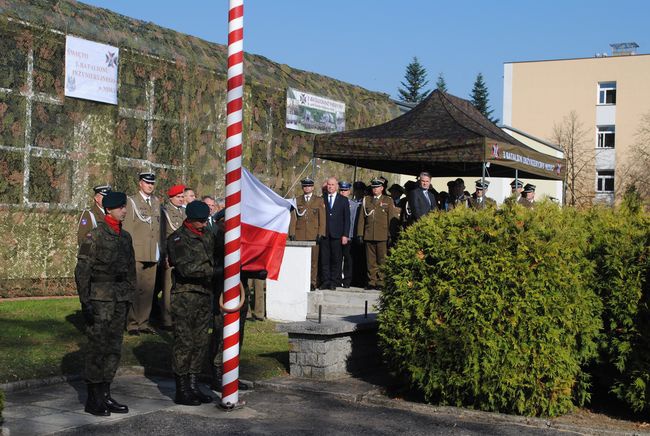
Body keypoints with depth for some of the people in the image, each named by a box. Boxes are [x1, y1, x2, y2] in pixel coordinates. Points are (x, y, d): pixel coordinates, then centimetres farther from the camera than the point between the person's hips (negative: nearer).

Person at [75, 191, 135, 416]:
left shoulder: (125, 237, 13)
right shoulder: (94, 236, -8)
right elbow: (82, 271, -10)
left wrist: (129, 296, 14)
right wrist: (85, 301, -14)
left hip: (120, 299, 7)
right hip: (100, 298, -7)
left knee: (114, 348, 9)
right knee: (97, 348, -4)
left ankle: (105, 395, 18)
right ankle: (93, 400, 3)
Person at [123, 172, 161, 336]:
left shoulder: (156, 202, 17)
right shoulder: (132, 202, 0)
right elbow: (127, 228, -4)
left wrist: (159, 249, 11)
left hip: (153, 254, 5)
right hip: (137, 253, -5)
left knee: (148, 289, 7)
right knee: (135, 288, -5)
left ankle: (143, 322, 14)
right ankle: (132, 323, 2)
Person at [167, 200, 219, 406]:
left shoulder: (208, 236, 14)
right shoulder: (177, 239, -9)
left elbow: (215, 260, 24)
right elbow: (186, 267, -19)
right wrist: (213, 269, -23)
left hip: (204, 296, 7)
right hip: (184, 296, -7)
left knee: (202, 343, 9)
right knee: (184, 343, -4)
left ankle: (193, 386, 19)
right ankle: (181, 391, 2)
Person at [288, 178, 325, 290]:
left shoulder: (319, 200, 11)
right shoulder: (297, 200, 14)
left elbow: (322, 218, 6)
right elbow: (293, 218, 11)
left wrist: (320, 233, -4)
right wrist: (292, 233, 1)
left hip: (313, 234, -1)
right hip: (299, 234, 1)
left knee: (313, 259, -2)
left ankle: (313, 283, 4)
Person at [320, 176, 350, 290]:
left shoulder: (343, 200, 8)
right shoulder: (322, 200, 10)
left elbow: (346, 219, 5)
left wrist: (345, 235, -3)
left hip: (337, 235, -1)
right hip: (324, 234, 1)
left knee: (336, 259, 0)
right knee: (324, 259, 0)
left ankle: (334, 282, 6)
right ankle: (326, 281, 5)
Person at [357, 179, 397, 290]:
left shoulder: (388, 200, 8)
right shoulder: (366, 200, 14)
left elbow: (392, 218, 4)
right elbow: (361, 218, 13)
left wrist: (391, 235, -3)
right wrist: (360, 234, 6)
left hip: (382, 236, -2)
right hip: (368, 236, 2)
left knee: (382, 260, -3)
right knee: (371, 261, 3)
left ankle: (381, 282, 1)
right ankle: (372, 282, 8)